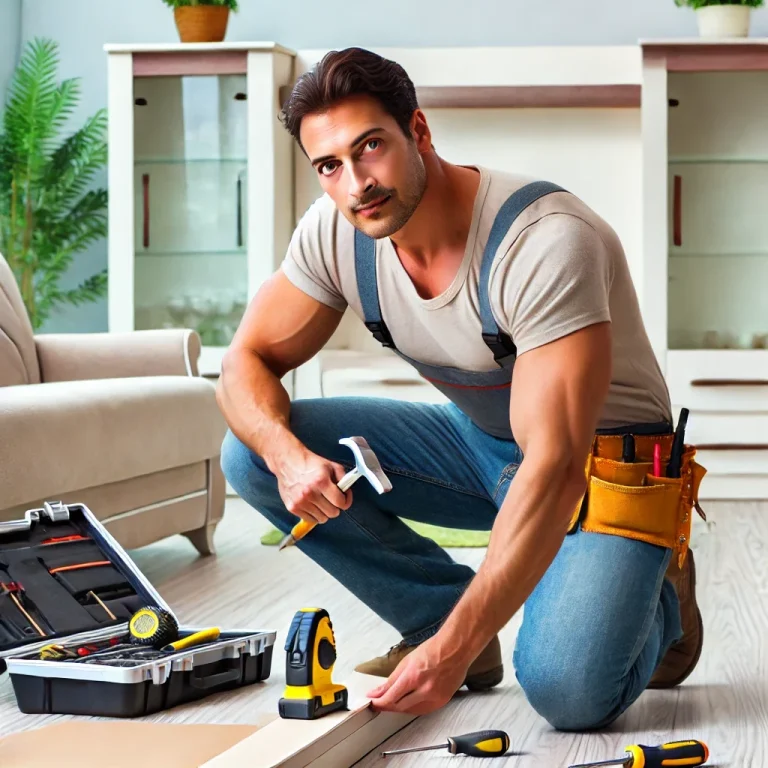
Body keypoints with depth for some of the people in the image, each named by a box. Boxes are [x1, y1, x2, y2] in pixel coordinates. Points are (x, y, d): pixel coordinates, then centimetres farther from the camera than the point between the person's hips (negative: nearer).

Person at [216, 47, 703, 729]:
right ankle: (437, 613, 2)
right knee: (252, 451, -13)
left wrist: (455, 647, -41)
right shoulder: (335, 230, -13)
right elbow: (248, 363, -2)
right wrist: (286, 455, -28)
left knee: (568, 690, -31)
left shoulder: (546, 242, -33)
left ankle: (653, 600, 6)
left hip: (601, 463, -6)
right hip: (478, 441, 6)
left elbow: (555, 470, -36)